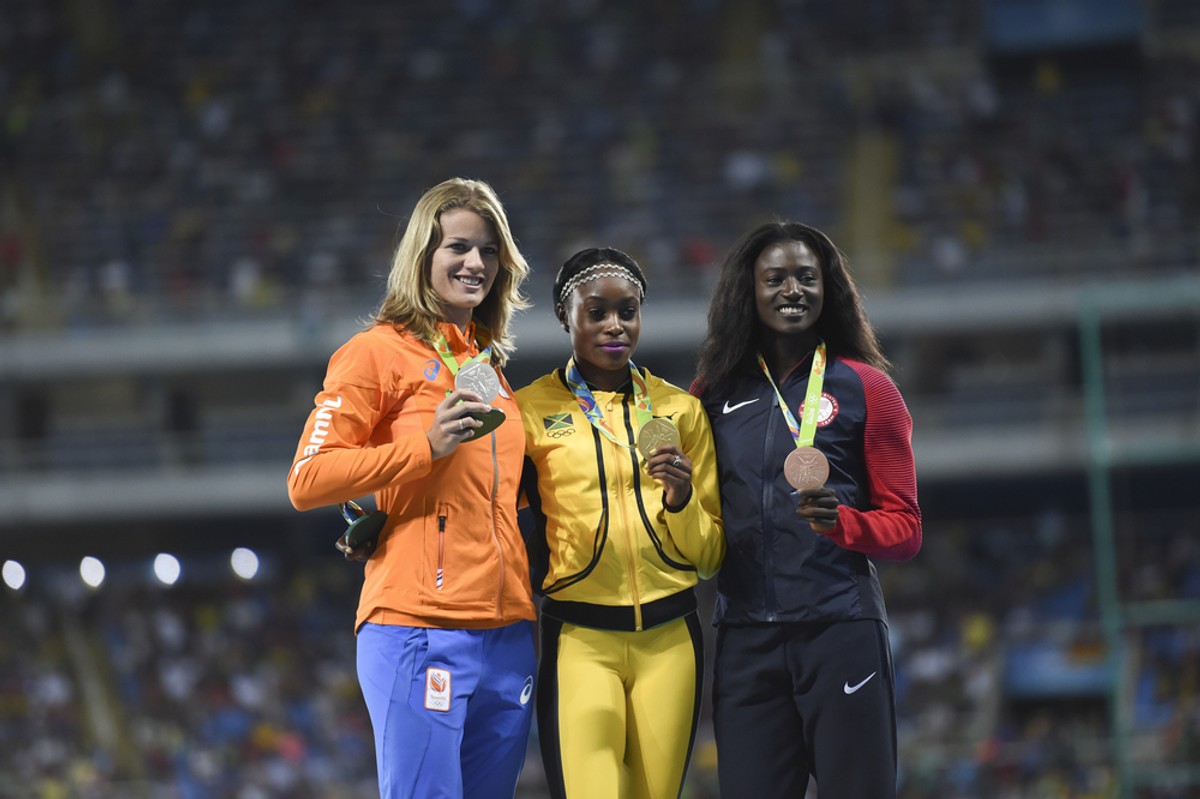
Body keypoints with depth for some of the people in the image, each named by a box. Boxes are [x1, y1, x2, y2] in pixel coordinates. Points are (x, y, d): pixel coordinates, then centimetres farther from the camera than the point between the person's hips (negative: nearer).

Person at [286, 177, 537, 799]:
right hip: (419, 630, -7)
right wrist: (426, 444, -16)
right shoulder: (380, 352, -1)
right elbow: (307, 482, -9)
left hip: (507, 632, 7)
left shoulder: (489, 365, 20)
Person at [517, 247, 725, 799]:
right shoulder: (531, 410, 4)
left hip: (669, 639, 3)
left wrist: (680, 500, -7)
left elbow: (710, 554, 13)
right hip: (580, 642, -3)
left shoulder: (680, 410, 11)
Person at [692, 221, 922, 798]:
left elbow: (905, 528, 3)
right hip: (745, 636, 3)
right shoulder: (716, 392, 12)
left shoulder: (865, 388, 4)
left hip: (841, 628, -3)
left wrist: (840, 522, -15)